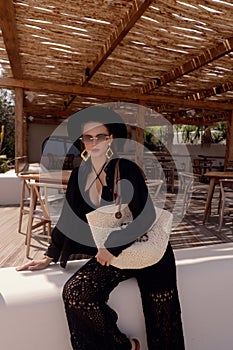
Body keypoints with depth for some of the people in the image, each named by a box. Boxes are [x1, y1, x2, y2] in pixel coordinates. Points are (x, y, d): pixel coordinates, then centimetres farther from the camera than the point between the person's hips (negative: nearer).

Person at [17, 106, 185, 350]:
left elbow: (146, 217, -14)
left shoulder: (126, 169, -12)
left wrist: (112, 247, -11)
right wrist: (48, 258, 11)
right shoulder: (79, 175, 3)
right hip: (110, 252, 5)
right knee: (73, 293, -16)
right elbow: (67, 219, 10)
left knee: (162, 330, -4)